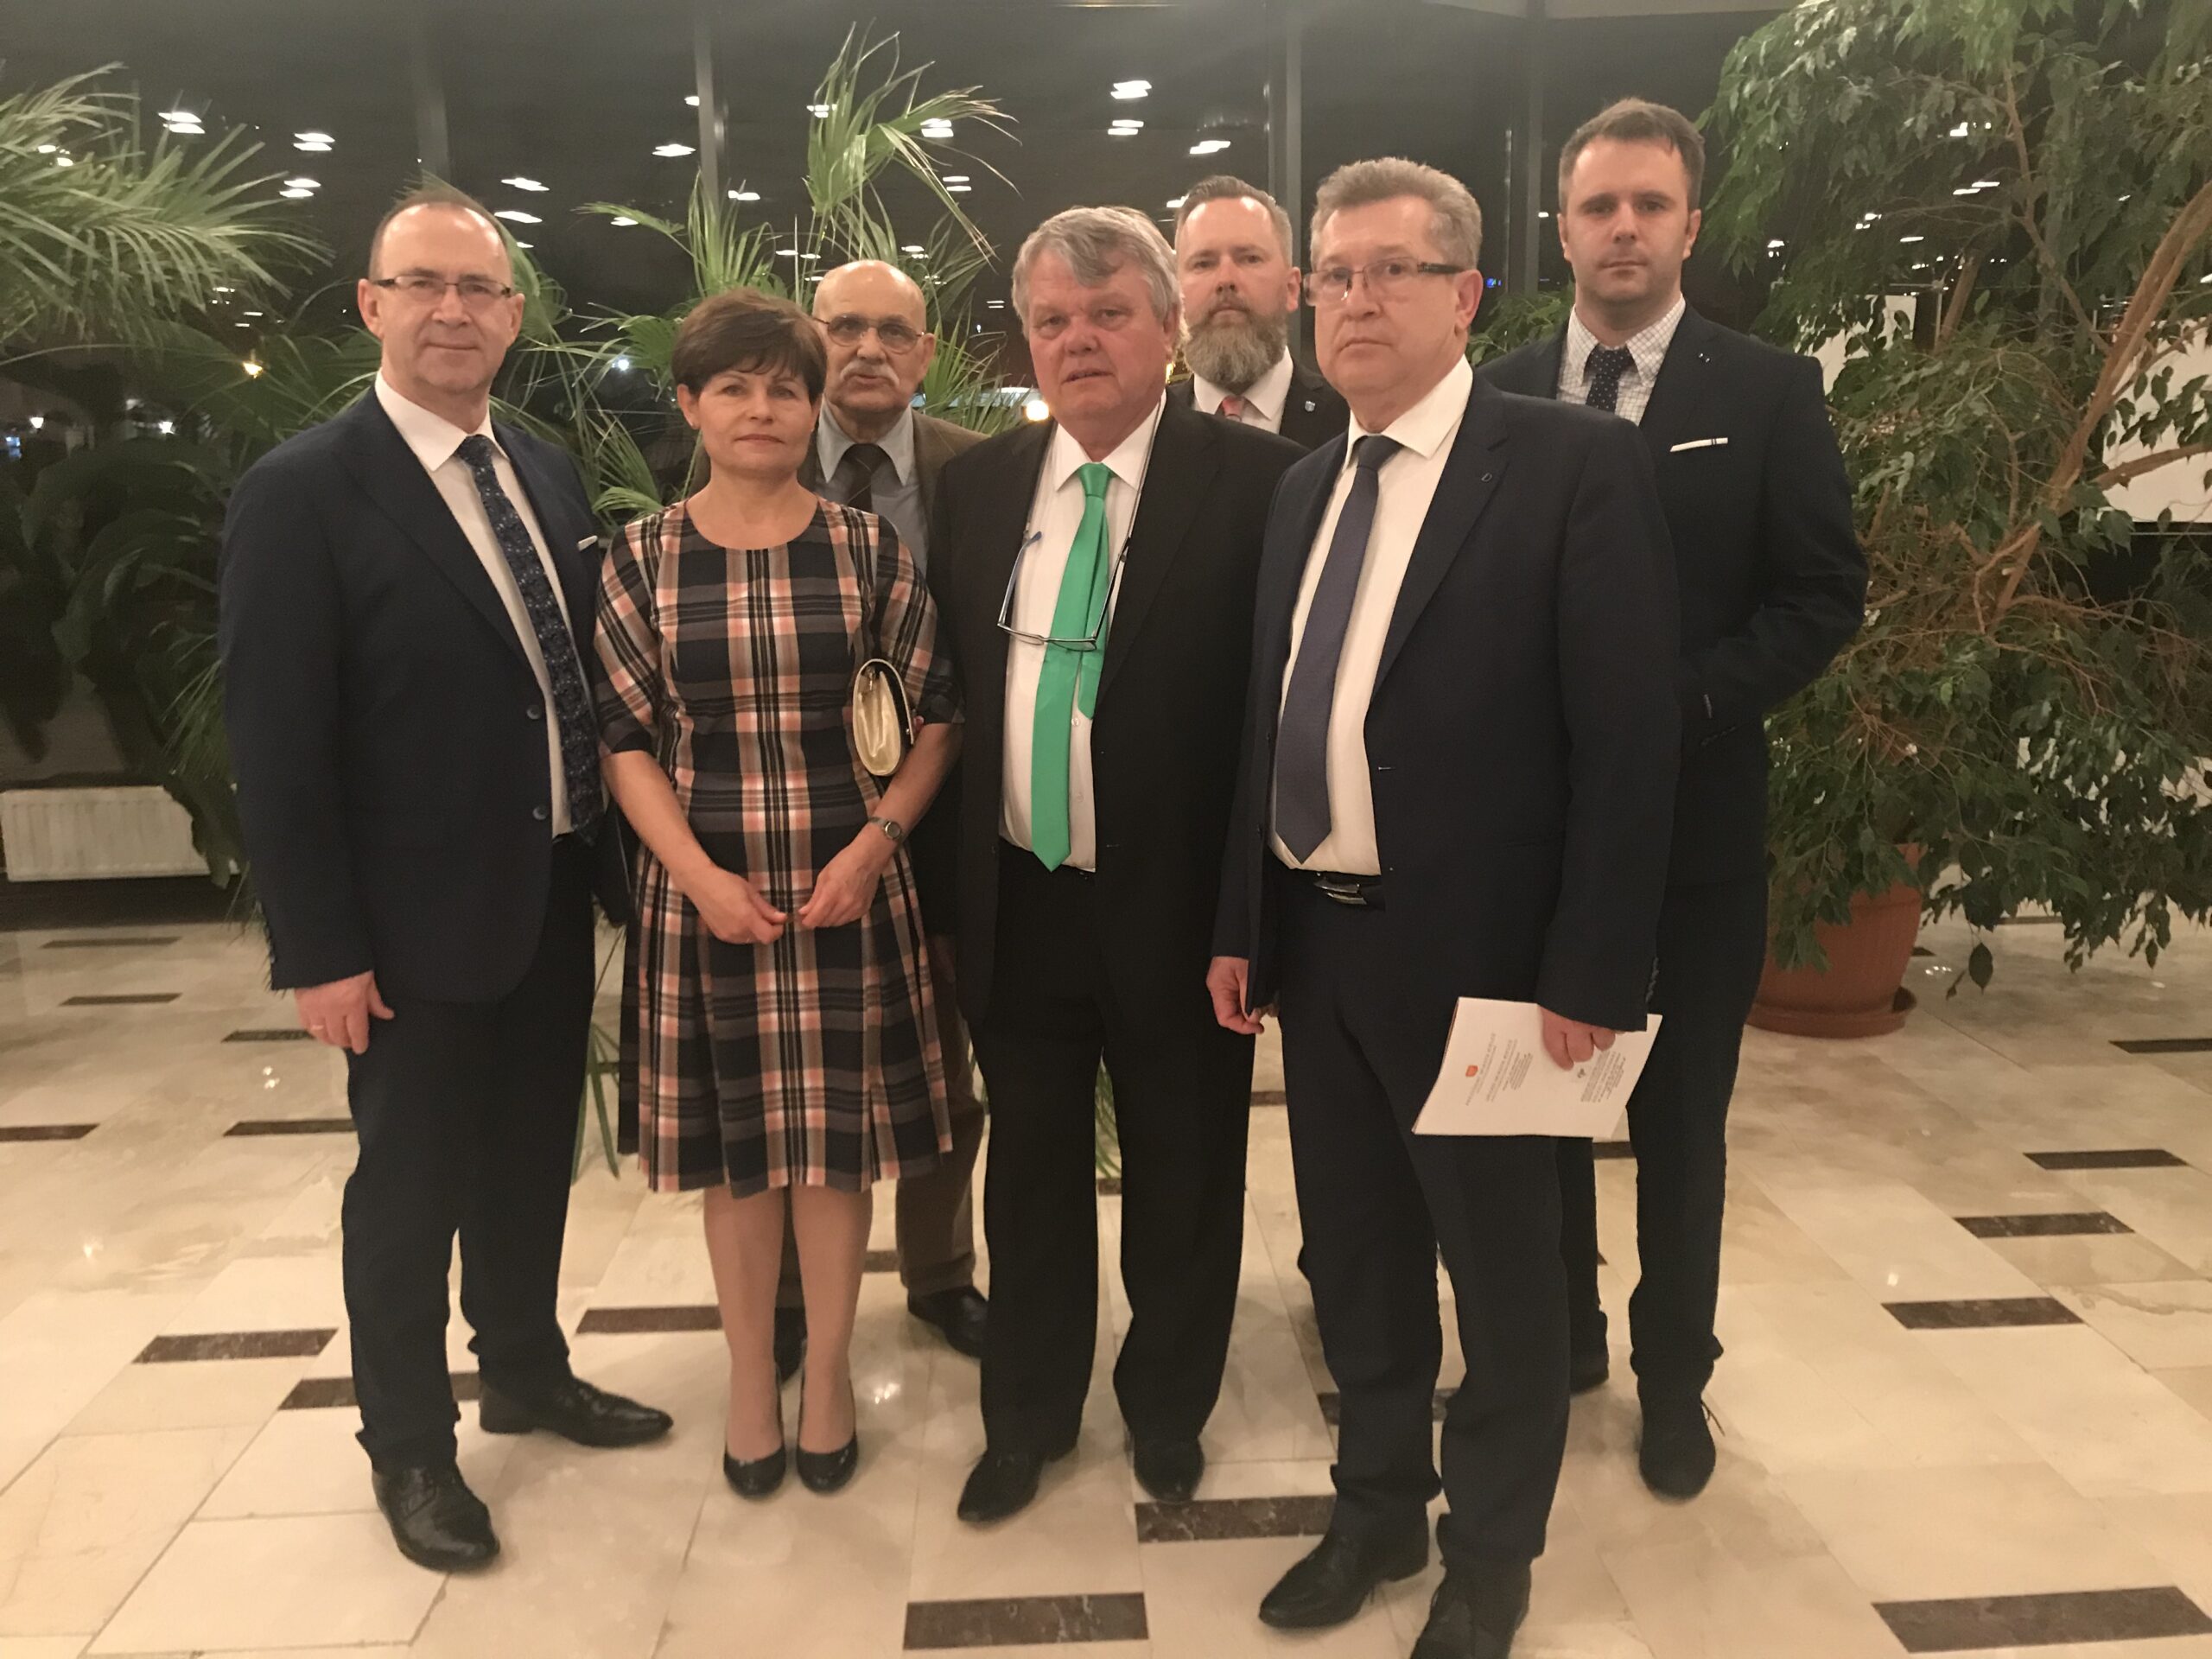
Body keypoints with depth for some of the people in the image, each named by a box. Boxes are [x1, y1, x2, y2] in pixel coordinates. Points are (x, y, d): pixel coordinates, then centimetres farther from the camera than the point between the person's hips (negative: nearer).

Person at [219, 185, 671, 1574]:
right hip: (415, 919, -6)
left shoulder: (548, 473, 7)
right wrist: (319, 948, -16)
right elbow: (276, 745, -15)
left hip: (557, 896, 6)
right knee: (411, 1189, 11)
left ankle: (528, 1371, 41)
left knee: (533, 1161, 20)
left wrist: (608, 848, 8)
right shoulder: (301, 492, -12)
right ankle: (410, 1445, 30)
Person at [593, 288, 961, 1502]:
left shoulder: (867, 549, 0)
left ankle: (828, 1370, 29)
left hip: (849, 886, 0)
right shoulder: (644, 559, 1)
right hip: (705, 889, 1)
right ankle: (750, 1376, 30)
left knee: (835, 1132, 10)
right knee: (735, 1141, 11)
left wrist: (875, 841, -12)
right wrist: (700, 876, -12)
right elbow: (626, 738, 0)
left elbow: (934, 719, 2)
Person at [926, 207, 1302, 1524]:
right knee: (1032, 1169, 18)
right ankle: (1031, 1413, 40)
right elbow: (948, 681, 9)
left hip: (1177, 905, -3)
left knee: (1183, 1175, 15)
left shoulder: (1255, 481, -9)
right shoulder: (978, 486, 6)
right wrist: (953, 867, 3)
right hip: (1017, 905, 4)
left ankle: (1169, 1403, 41)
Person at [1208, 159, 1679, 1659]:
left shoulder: (1577, 464, -10)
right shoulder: (1307, 487, 10)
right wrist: (1241, 921, 9)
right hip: (1315, 940, 6)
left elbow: (1630, 737, -14)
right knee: (1354, 1254, 19)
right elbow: (1271, 720, 11)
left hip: (1475, 952, -6)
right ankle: (1378, 1506, 42)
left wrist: (1587, 974, -17)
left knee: (1503, 1269, 12)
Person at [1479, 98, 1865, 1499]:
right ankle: (1558, 1331, 33)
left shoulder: (1767, 392, -1)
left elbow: (1826, 594, -5)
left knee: (1681, 1118, 10)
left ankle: (1674, 1374, 28)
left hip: (1693, 813, -1)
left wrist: (1680, 704, -17)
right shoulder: (1498, 396, 4)